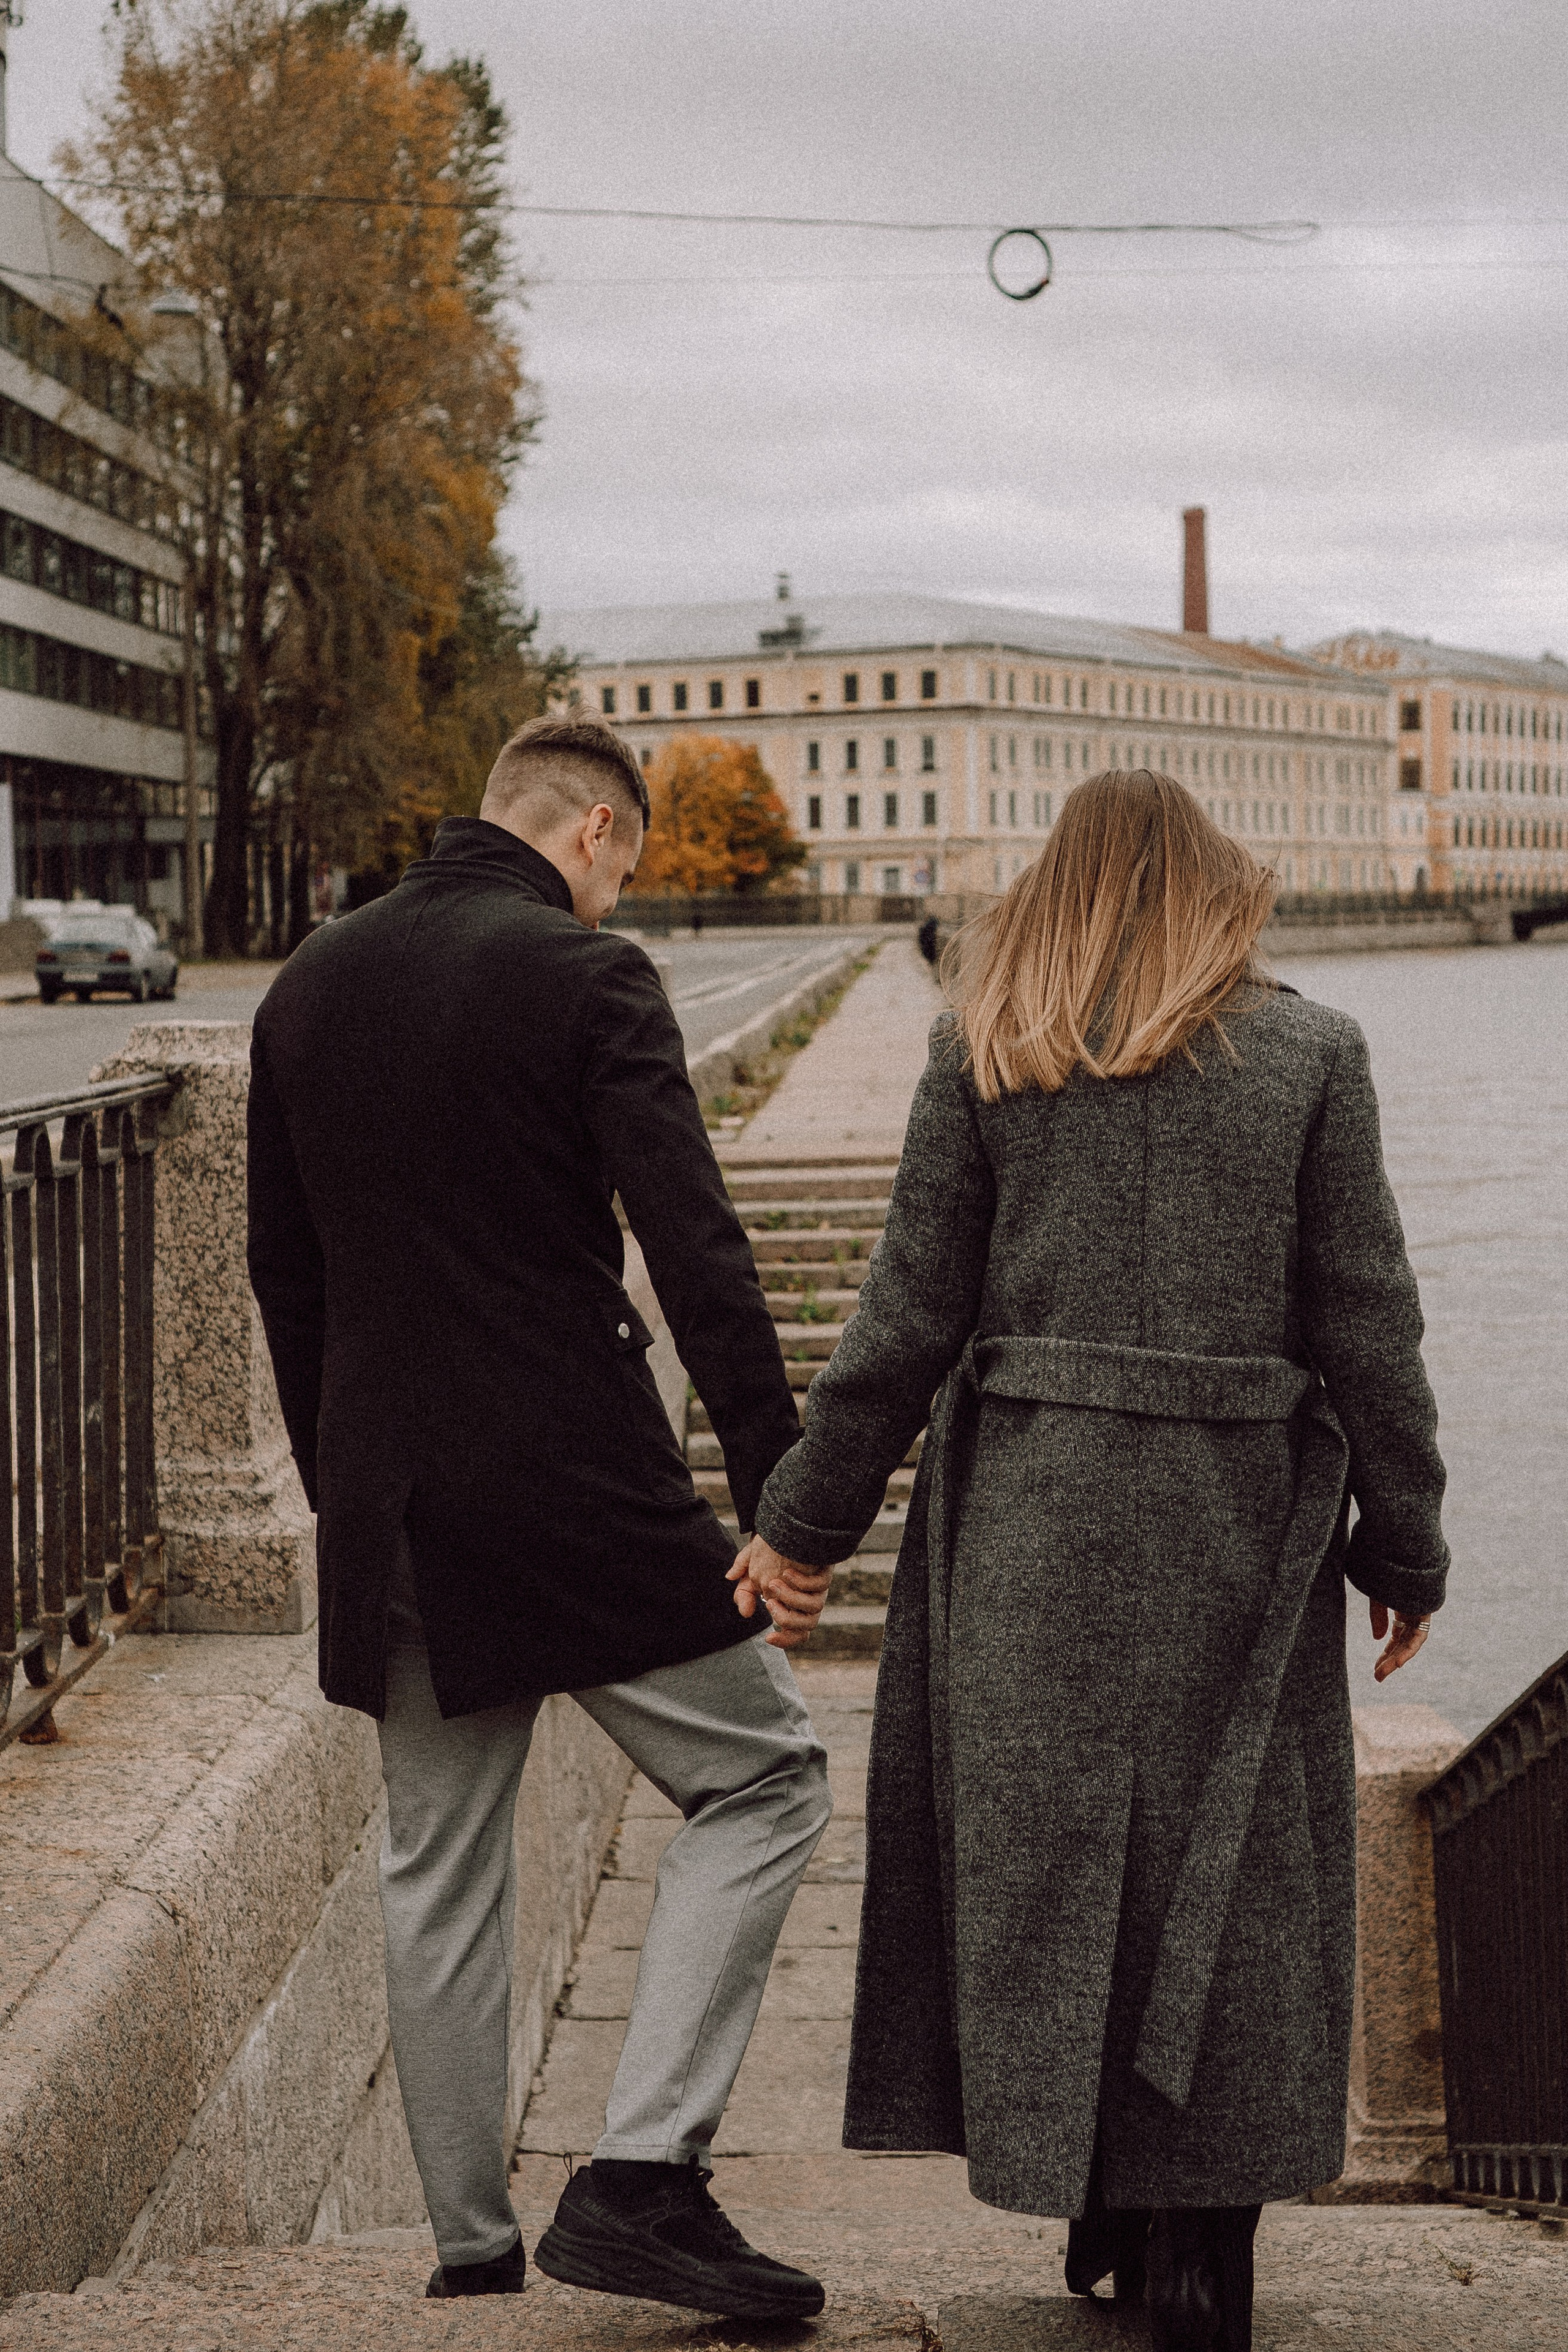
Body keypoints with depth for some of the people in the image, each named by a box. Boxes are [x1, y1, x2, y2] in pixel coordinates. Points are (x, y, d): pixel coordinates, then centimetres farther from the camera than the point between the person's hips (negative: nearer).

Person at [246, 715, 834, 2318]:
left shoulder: (308, 986, 10)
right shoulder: (587, 979, -9)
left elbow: (282, 1266, 16)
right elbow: (695, 1255, -16)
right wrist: (781, 1494, -16)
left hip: (391, 1504, 6)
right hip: (578, 1485, -6)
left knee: (437, 1869, 15)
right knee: (765, 1776, 6)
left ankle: (469, 2243, 20)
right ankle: (639, 2174, -3)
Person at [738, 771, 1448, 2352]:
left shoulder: (981, 1053, 1)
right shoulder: (1307, 1053, 1)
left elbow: (911, 1313, 0)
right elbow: (1366, 1327, 0)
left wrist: (805, 1518, 7)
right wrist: (1402, 1550, 9)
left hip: (1028, 1514, 0)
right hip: (1234, 1523, 0)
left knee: (1041, 1858, 11)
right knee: (1223, 1871, 10)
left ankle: (1103, 2215, 19)